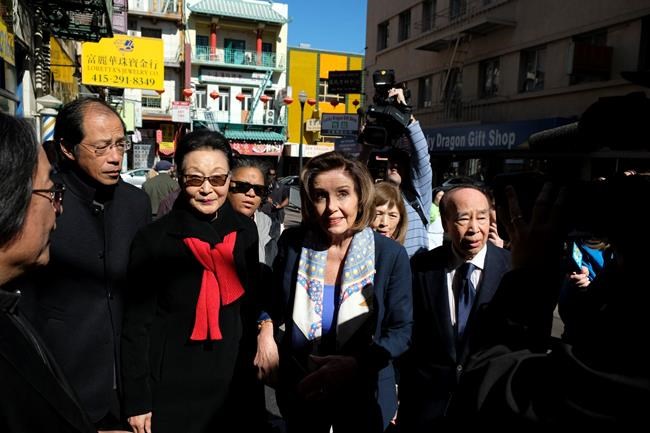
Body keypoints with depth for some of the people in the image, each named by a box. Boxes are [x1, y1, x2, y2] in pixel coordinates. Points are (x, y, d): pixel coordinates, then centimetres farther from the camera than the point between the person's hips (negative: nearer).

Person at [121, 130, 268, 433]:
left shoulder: (245, 231, -3)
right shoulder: (152, 239, -14)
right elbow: (136, 325, -8)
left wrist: (253, 373, 9)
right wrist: (137, 400, -7)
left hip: (237, 385, 4)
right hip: (170, 392, -3)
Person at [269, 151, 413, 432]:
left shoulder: (391, 255, -15)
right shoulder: (292, 243, -10)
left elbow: (401, 330, -11)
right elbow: (274, 307, 4)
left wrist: (356, 364, -24)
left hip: (362, 396, -1)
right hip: (299, 392, 2)